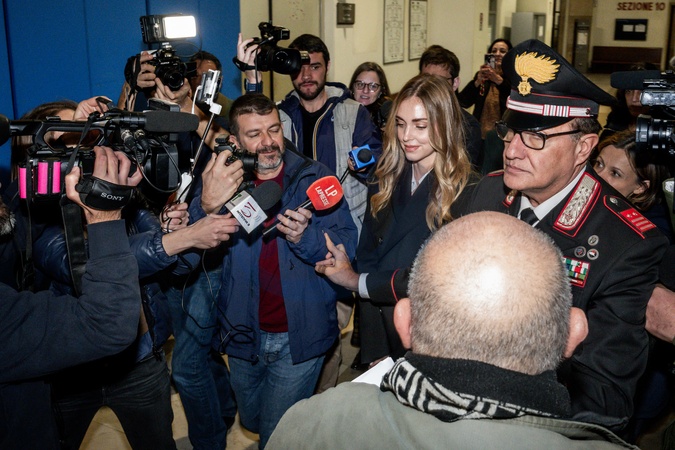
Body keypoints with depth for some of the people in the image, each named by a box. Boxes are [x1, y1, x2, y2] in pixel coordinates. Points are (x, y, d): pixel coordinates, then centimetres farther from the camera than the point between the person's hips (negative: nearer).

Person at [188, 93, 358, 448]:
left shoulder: (315, 178, -8)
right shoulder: (223, 182, -3)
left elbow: (347, 250, -13)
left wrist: (304, 237, -33)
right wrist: (206, 207, -33)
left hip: (299, 335, -3)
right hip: (245, 336, 4)